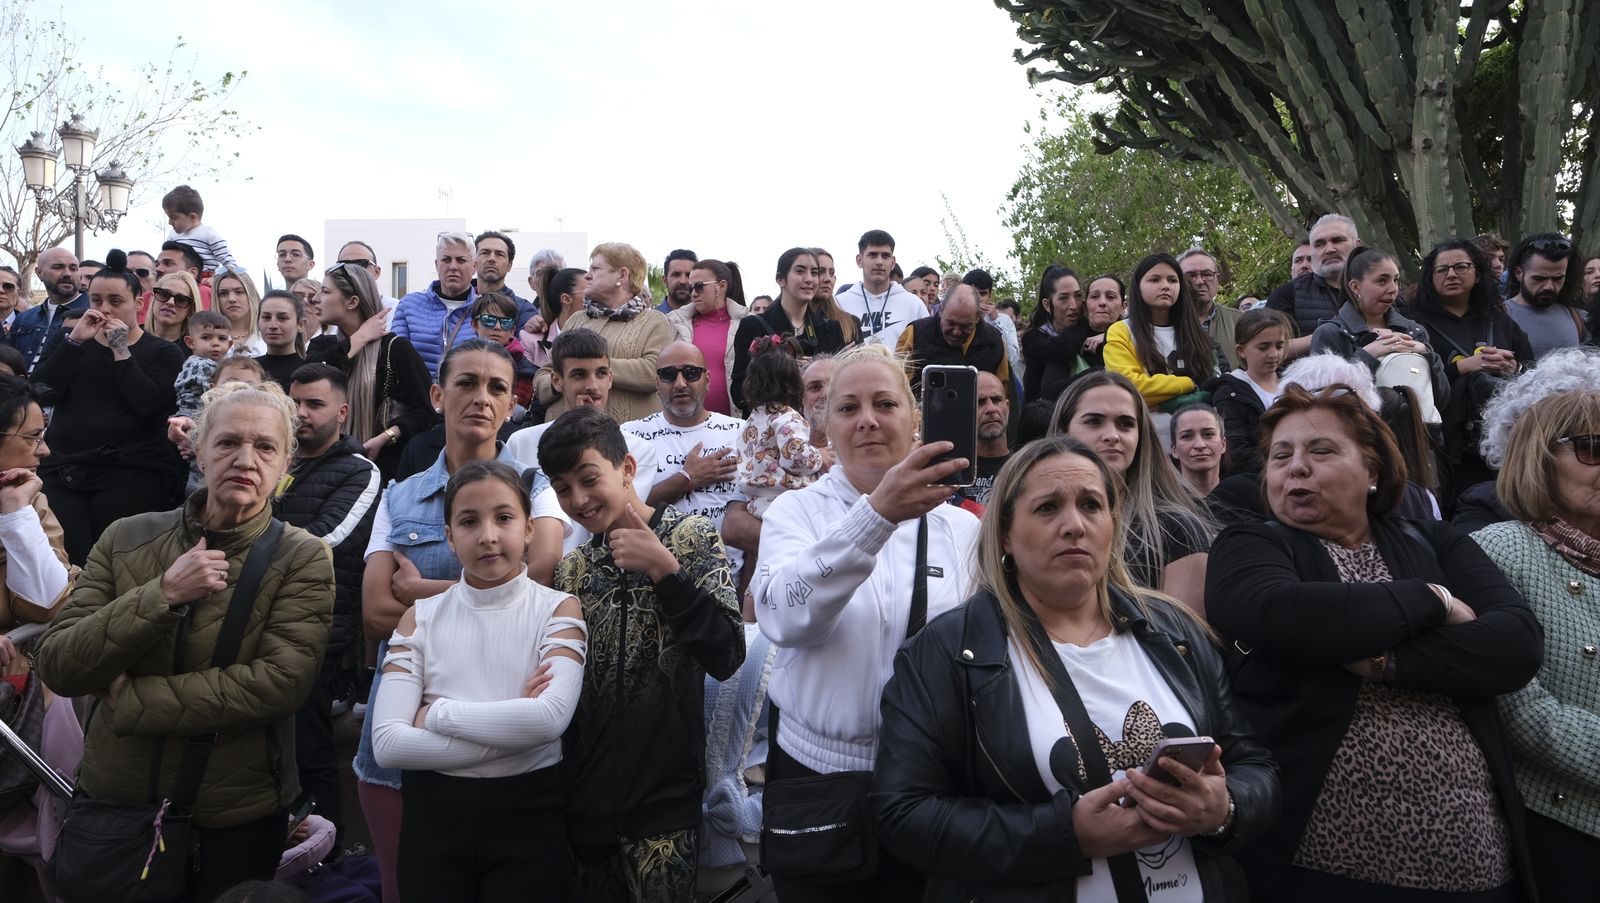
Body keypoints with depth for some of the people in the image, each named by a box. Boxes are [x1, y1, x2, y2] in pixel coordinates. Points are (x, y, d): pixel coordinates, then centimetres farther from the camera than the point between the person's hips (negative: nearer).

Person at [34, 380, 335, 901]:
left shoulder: (302, 559, -9)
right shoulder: (125, 539, -1)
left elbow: (281, 683, -21)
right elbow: (56, 668, -7)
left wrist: (130, 699, -18)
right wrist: (163, 595, -21)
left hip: (235, 817, -3)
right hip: (111, 800, 3)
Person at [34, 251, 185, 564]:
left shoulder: (163, 352, 8)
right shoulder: (76, 343, 19)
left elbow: (149, 406, -10)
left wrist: (121, 351, -8)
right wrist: (75, 341, -4)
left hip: (132, 476, -3)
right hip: (62, 472, 3)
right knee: (67, 566, -13)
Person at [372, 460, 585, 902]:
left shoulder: (558, 609, -4)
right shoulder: (420, 618, 2)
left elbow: (550, 717, -20)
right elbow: (387, 742, -9)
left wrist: (435, 714, -14)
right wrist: (508, 734, -16)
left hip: (529, 814, -2)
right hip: (435, 815, 2)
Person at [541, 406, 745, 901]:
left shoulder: (689, 536, -5)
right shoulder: (571, 568, 9)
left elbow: (725, 656, -16)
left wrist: (663, 569, -21)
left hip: (662, 796, -4)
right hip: (587, 796, 5)